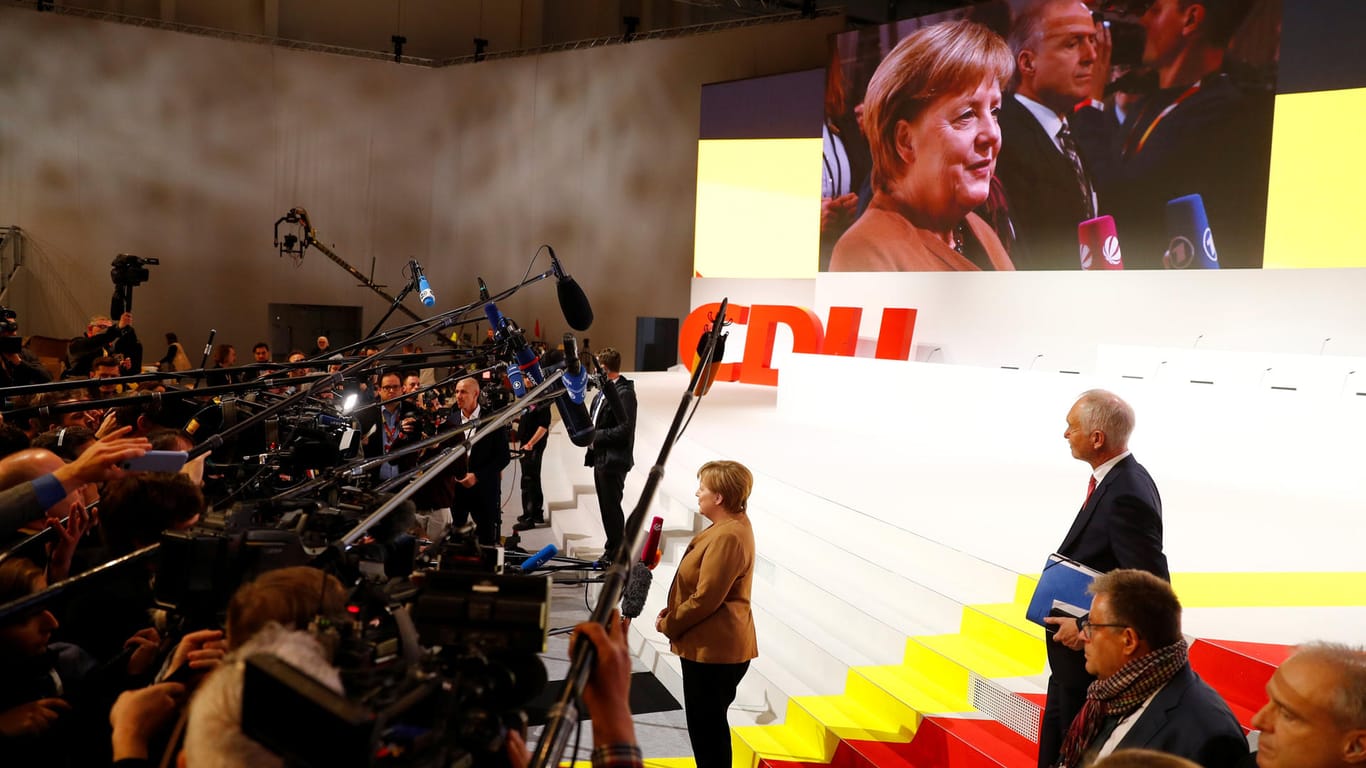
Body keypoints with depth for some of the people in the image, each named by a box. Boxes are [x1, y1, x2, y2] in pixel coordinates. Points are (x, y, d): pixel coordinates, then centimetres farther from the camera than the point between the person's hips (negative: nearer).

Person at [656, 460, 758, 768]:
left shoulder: (728, 537, -25)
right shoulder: (731, 524, 9)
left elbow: (705, 600, -24)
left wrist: (668, 626, -9)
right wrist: (673, 611, 8)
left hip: (714, 649, -11)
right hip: (714, 644, 11)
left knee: (706, 727, 2)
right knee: (709, 723, 22)